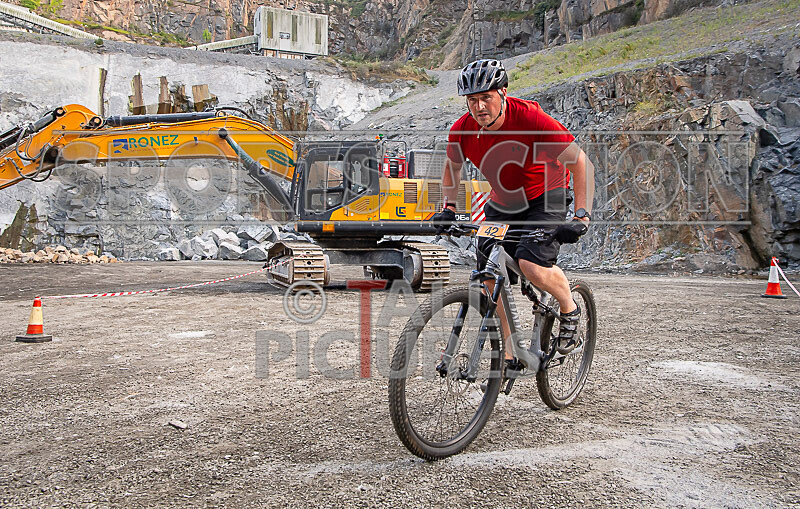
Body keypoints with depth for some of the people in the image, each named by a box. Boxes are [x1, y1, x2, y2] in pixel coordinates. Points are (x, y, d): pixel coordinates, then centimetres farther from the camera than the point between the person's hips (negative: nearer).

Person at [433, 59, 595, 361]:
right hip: (502, 204, 5)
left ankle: (570, 310, 7)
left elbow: (581, 164, -24)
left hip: (546, 198, -5)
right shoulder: (462, 130, -15)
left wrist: (582, 215, -33)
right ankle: (509, 352, 9)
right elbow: (452, 168, 7)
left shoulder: (530, 119, -28)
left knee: (532, 265, -26)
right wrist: (449, 208, -6)